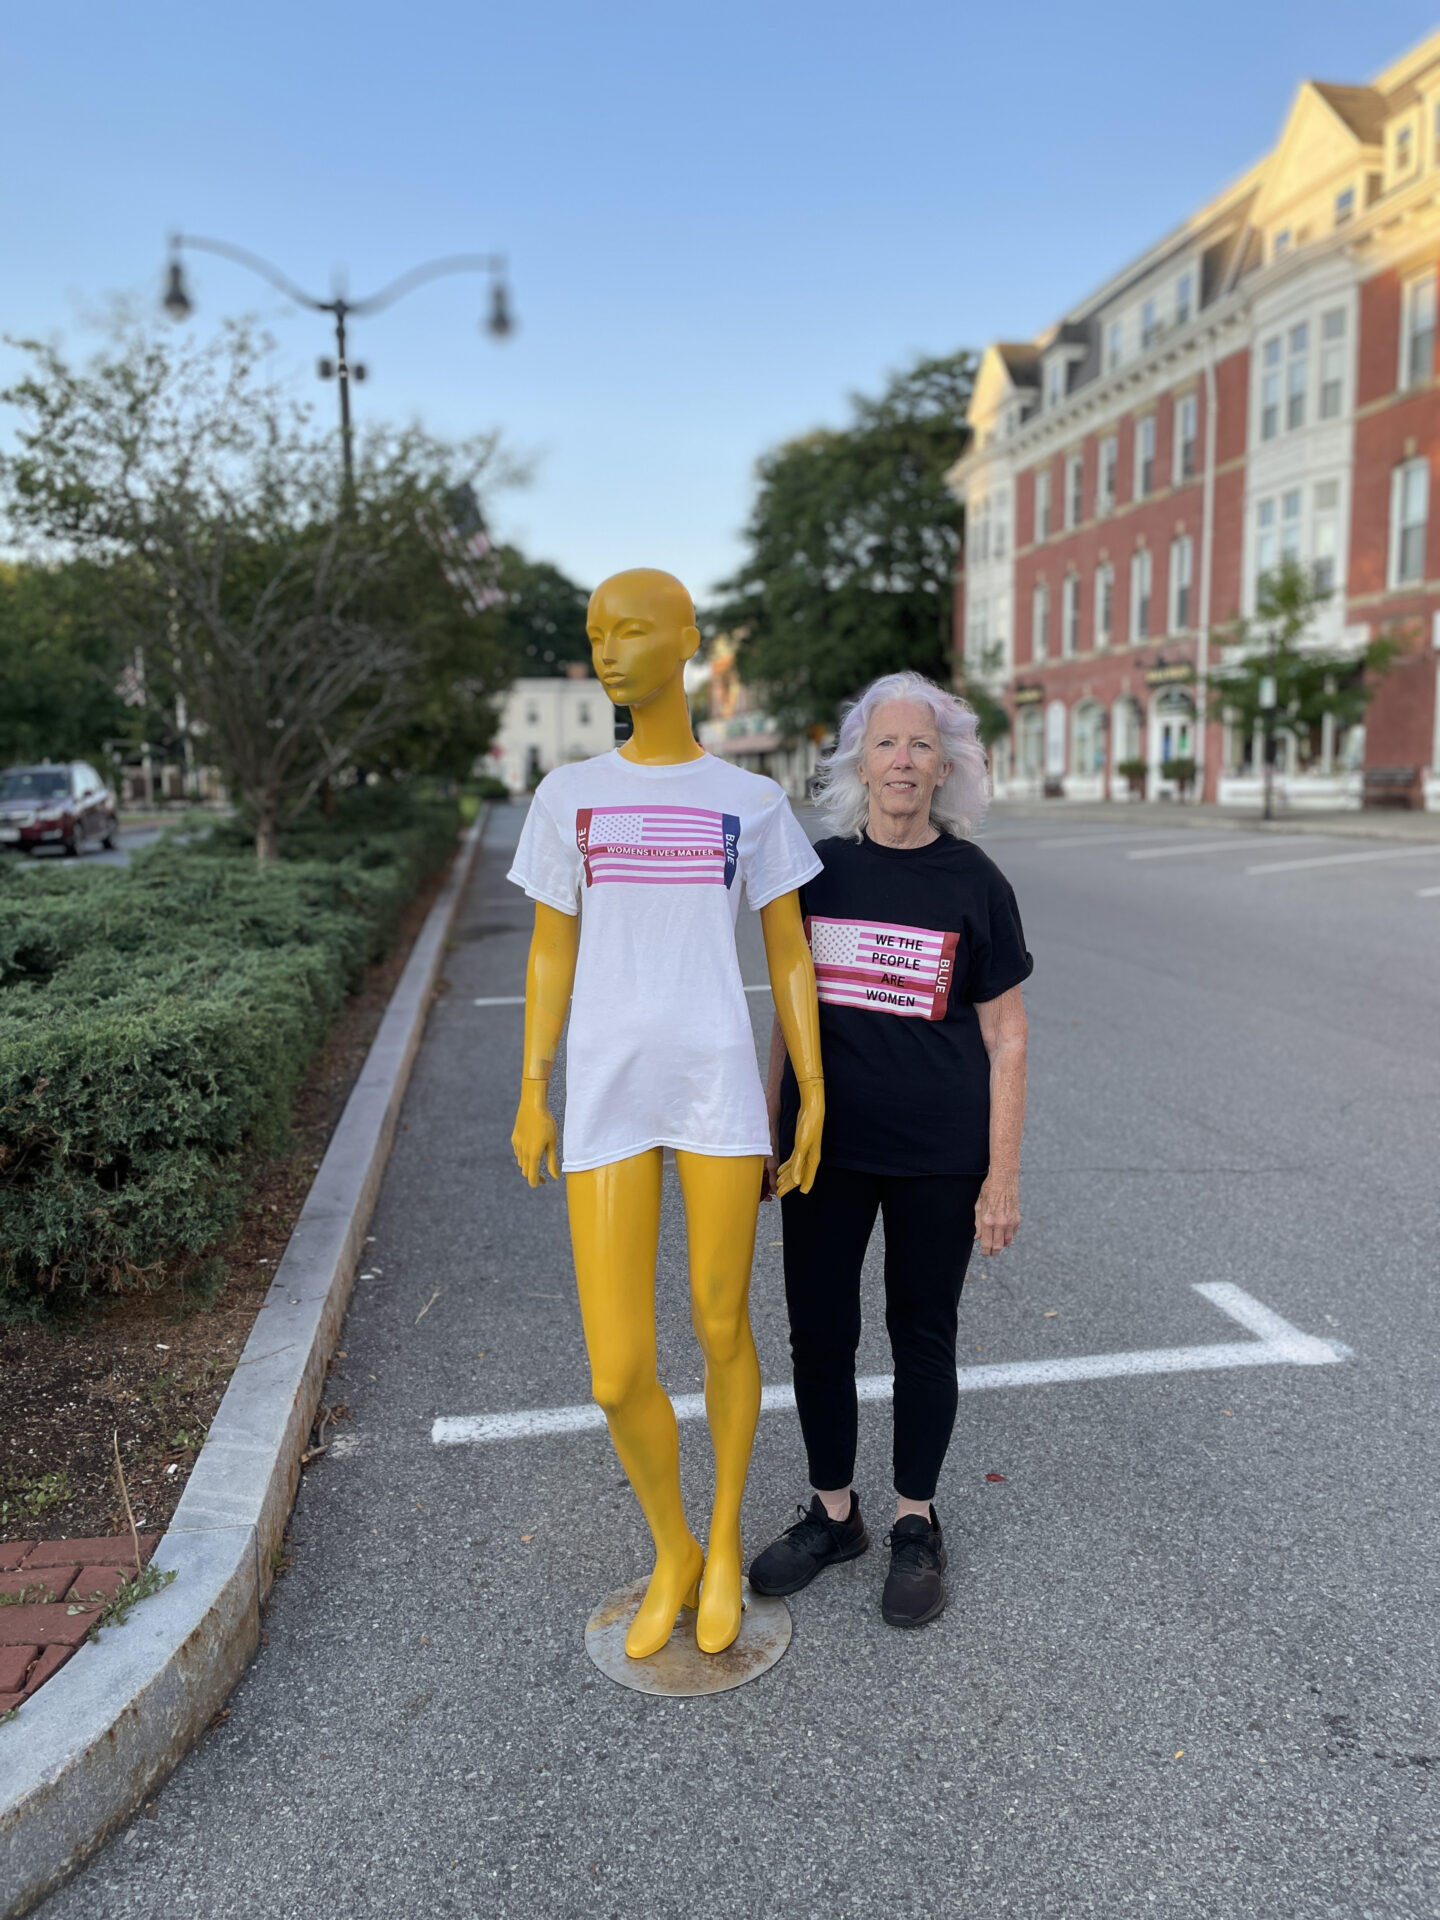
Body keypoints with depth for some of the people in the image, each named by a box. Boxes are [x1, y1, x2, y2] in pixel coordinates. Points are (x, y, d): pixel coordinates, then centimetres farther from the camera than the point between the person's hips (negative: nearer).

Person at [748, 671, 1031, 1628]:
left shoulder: (975, 883, -6)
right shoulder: (819, 870, 2)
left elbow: (1006, 1039, -4)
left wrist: (1002, 1178, -7)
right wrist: (769, 1135, 8)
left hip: (937, 1156, -2)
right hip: (827, 1147, 3)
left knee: (923, 1336, 12)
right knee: (819, 1332, 11)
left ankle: (917, 1523, 32)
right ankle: (834, 1513, 32)